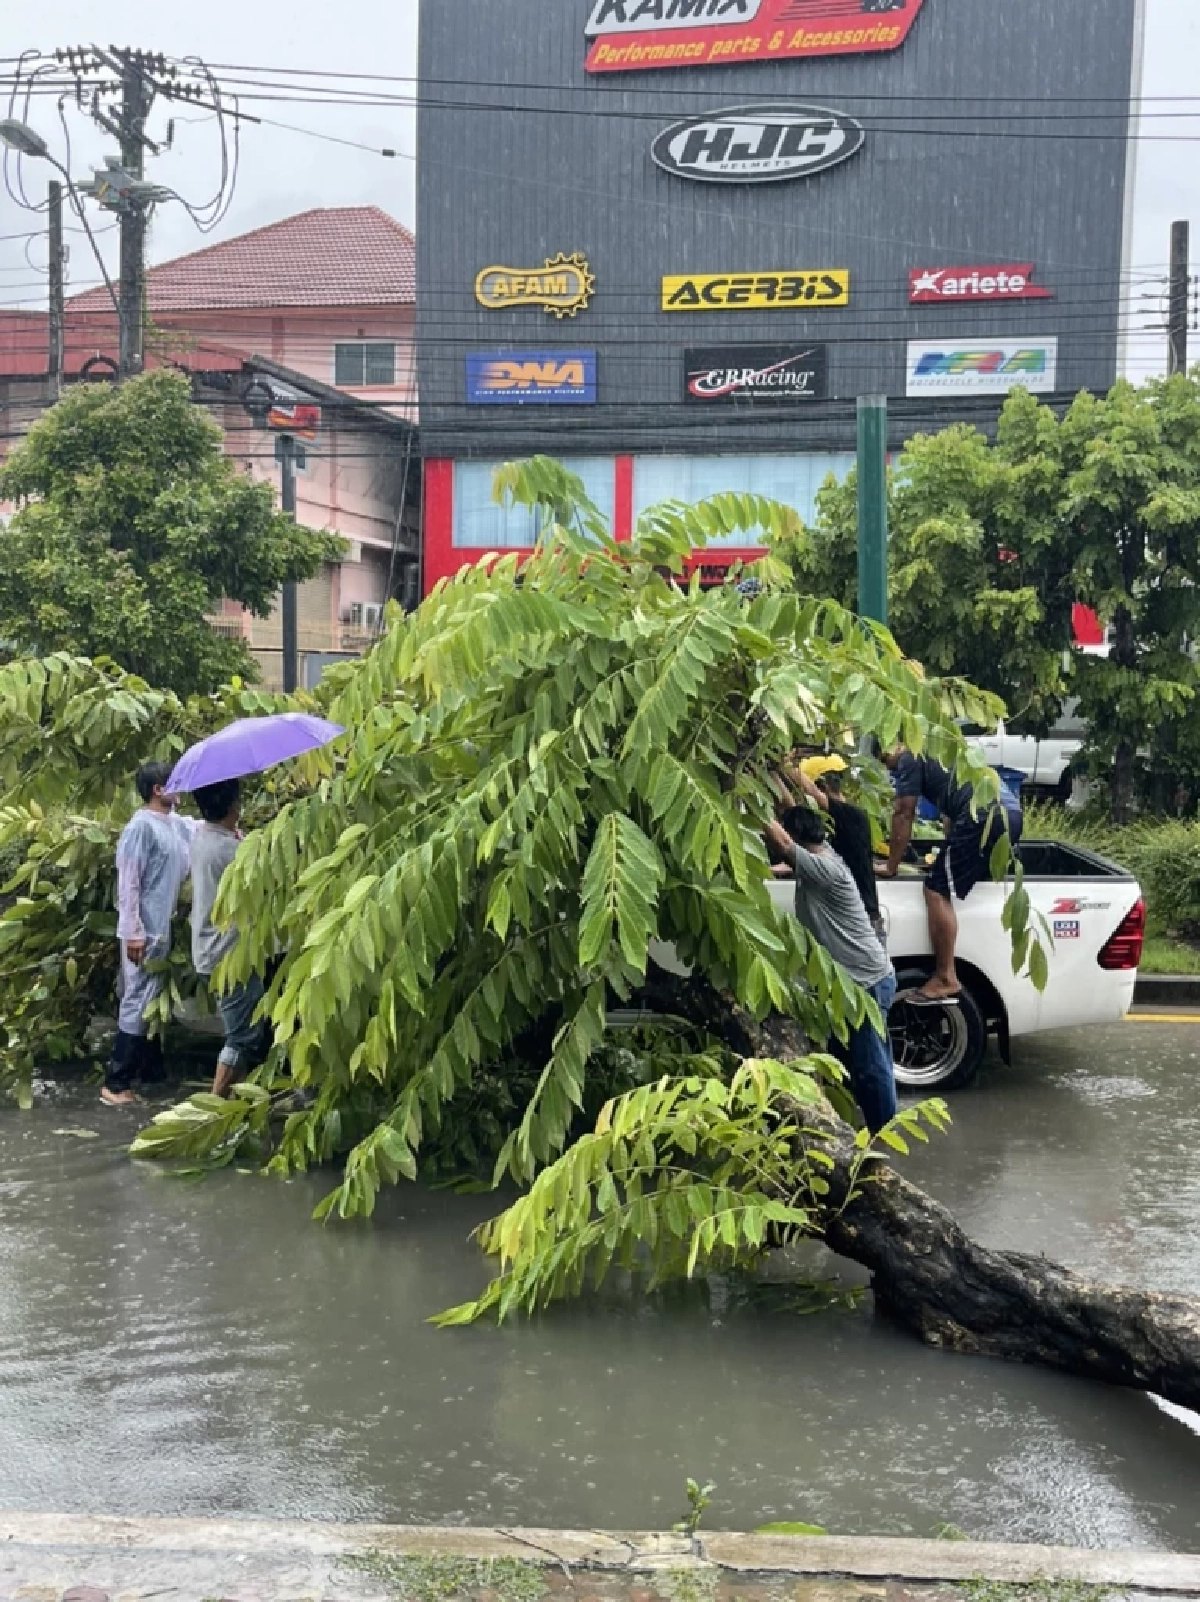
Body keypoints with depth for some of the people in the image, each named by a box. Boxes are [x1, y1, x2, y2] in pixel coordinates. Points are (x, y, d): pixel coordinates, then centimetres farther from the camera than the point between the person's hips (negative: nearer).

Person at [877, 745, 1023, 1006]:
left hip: (985, 816, -10)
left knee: (938, 891, -8)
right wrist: (949, 854, 53)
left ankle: (946, 980, -7)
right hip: (1011, 813, 10)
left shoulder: (910, 759, 6)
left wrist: (891, 867, 12)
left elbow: (903, 815, 4)